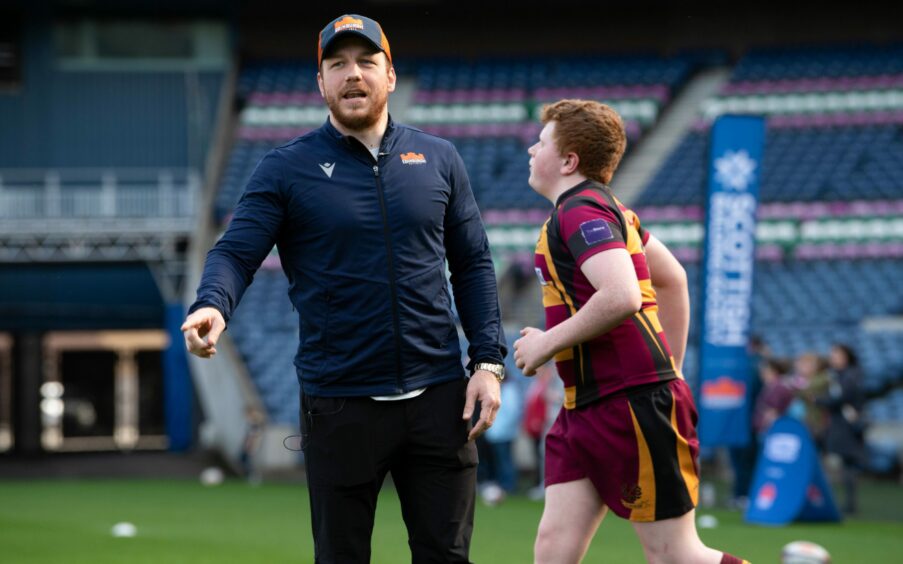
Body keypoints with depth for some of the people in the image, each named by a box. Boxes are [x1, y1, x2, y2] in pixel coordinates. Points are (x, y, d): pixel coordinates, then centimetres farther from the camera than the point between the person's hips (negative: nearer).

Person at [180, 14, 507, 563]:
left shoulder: (439, 159, 9)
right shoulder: (286, 168, 0)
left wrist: (488, 361, 2)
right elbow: (236, 253, -9)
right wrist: (212, 306, -31)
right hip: (340, 407, -2)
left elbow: (473, 265, 12)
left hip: (437, 396, 2)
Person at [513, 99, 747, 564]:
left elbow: (621, 297, -29)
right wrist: (670, 366, 28)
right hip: (586, 406, 10)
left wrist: (548, 343, -17)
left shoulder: (580, 211, -14)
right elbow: (673, 278, 27)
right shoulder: (606, 208, 18)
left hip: (633, 403, -10)